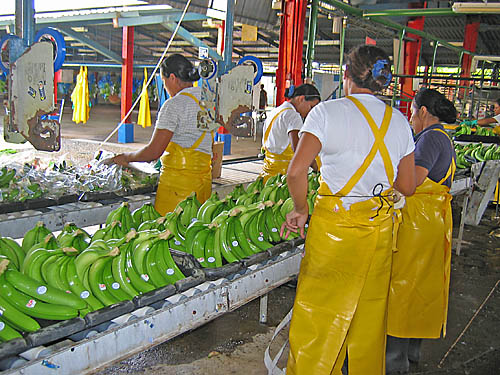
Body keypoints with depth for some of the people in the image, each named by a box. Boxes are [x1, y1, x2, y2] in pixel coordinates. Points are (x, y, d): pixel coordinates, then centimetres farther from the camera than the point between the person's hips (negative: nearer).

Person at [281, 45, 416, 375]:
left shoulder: (328, 111, -9)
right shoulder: (399, 122, 4)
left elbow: (296, 171, -19)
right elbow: (408, 187, 6)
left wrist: (301, 209, -3)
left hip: (333, 224, -4)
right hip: (379, 227, 5)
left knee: (318, 314, 8)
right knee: (369, 314, 19)